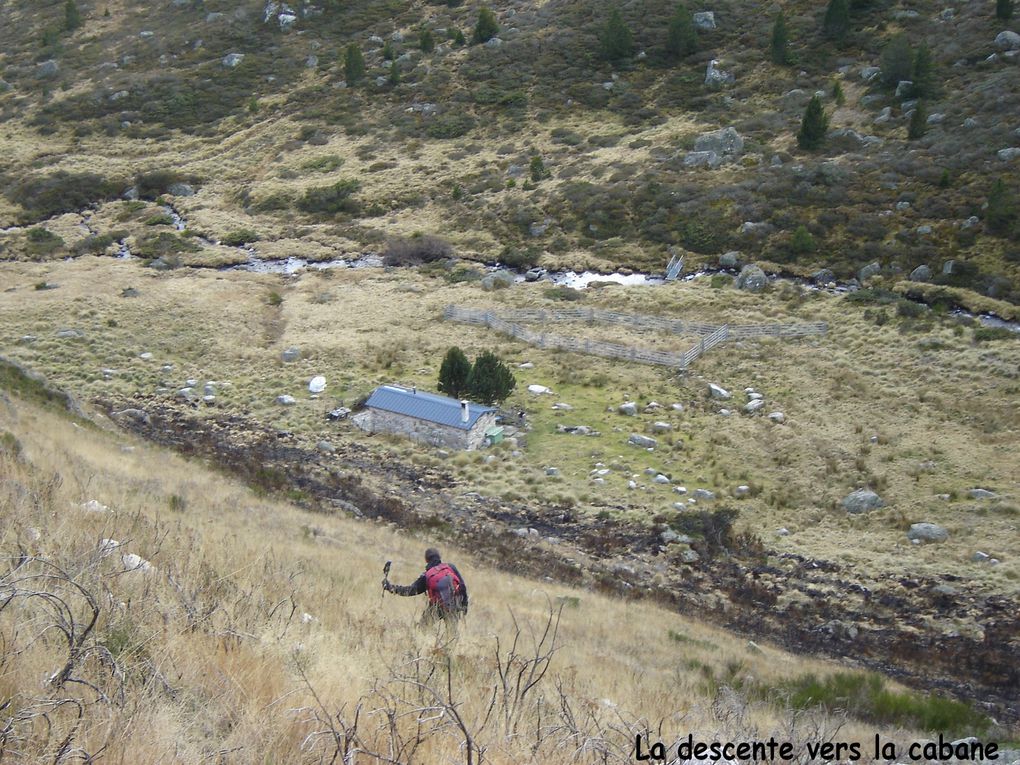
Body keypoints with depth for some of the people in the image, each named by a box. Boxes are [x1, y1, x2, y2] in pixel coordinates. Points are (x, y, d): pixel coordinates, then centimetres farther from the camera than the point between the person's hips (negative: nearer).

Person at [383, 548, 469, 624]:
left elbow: (410, 590, 2)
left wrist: (390, 587, 9)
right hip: (455, 607, 1)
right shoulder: (450, 567, 5)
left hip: (437, 609, -1)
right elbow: (462, 585, 3)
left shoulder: (426, 577, 4)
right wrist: (464, 604, 11)